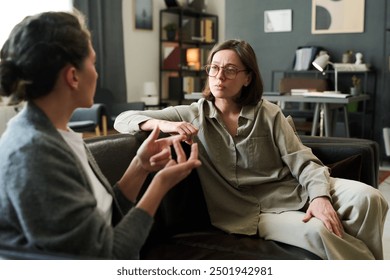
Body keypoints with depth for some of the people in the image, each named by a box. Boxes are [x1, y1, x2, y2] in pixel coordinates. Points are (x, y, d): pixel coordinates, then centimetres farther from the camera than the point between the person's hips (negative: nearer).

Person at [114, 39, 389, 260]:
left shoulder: (269, 114, 5)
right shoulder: (193, 115, 2)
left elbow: (304, 162, -3)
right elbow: (123, 119, 0)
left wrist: (320, 196, -25)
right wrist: (164, 124, -22)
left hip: (292, 192, 2)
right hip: (248, 210, -2)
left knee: (367, 198, -22)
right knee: (317, 231, -30)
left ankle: (365, 257, 5)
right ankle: (360, 258, -2)